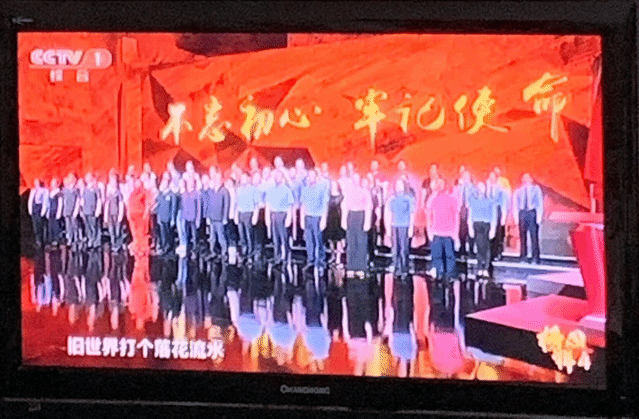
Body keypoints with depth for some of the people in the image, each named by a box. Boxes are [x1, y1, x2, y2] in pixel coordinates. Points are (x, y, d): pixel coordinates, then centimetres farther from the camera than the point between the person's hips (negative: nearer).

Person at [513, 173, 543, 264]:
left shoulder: (536, 189, 8)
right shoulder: (518, 191, 13)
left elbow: (540, 203, 5)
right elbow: (515, 205, 12)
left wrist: (539, 216, -5)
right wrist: (516, 217, 1)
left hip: (532, 213, -2)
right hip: (522, 213, 2)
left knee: (534, 235, -6)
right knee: (522, 236, 1)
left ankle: (535, 258, -2)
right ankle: (523, 257, 6)